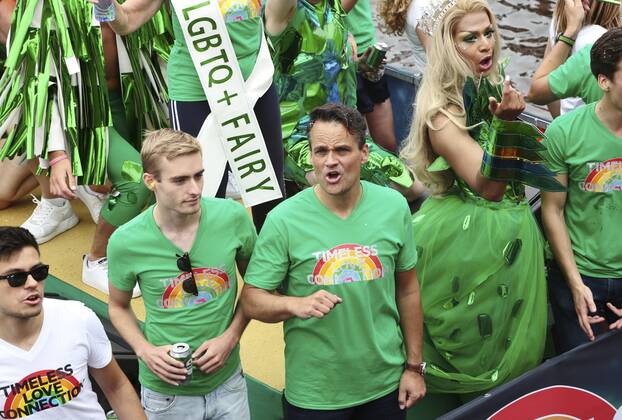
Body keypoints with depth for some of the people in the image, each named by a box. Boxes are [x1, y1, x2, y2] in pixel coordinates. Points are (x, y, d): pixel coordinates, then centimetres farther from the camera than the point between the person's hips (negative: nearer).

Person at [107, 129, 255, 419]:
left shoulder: (233, 217, -13)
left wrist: (231, 336, -9)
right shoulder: (125, 242, -16)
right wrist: (145, 350, -13)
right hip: (166, 392, -1)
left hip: (227, 381, 2)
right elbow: (118, 307, 2)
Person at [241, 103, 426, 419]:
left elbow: (407, 289, 5)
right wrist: (297, 304, -28)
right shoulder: (284, 219, -13)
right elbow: (252, 299, -9)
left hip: (386, 383, 3)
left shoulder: (394, 206, -4)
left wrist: (414, 366, 7)